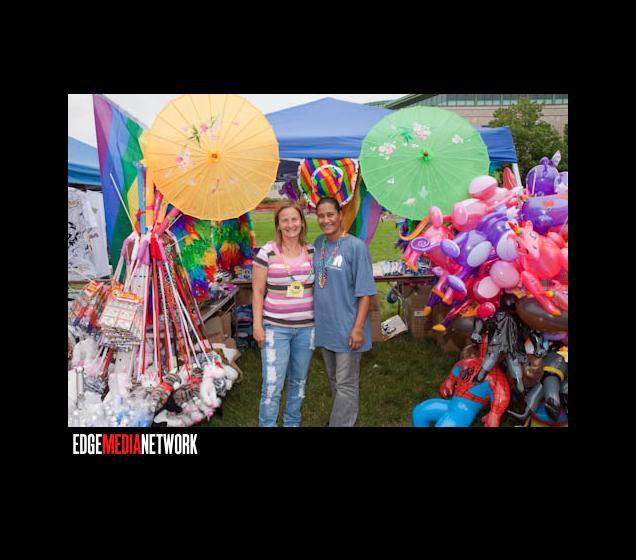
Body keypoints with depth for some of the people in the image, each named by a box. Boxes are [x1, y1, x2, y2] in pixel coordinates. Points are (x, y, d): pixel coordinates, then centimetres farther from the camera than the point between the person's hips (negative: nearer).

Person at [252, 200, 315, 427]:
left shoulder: (312, 251, 4)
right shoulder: (267, 252, -6)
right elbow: (258, 291, -3)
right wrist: (257, 325, -7)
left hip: (306, 327, 4)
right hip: (275, 328, -3)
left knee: (298, 381, 16)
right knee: (272, 385, -3)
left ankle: (292, 423, 35)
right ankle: (267, 424, 15)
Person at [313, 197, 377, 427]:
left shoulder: (356, 246, -14)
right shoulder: (318, 243, 3)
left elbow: (365, 292, -14)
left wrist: (358, 327, -17)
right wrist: (314, 314, 14)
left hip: (346, 327, -6)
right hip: (324, 324, 6)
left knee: (346, 385, 5)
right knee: (334, 380, 21)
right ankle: (342, 417, 40)